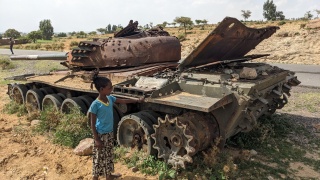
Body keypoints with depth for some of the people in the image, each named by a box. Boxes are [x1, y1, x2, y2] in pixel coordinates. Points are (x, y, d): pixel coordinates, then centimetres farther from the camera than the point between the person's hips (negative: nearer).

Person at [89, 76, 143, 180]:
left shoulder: (110, 98, -3)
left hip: (109, 133, 7)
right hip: (101, 135, -7)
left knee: (109, 155, 22)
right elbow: (93, 124, -16)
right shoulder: (95, 104, -22)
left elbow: (123, 101, 12)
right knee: (99, 157, 8)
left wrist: (137, 101, 14)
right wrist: (96, 139, -16)